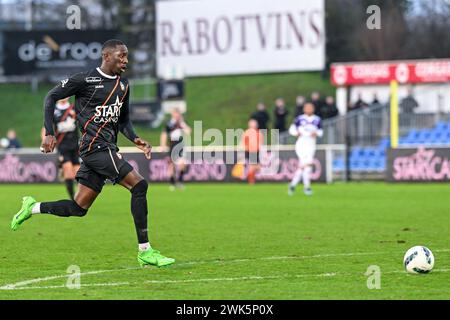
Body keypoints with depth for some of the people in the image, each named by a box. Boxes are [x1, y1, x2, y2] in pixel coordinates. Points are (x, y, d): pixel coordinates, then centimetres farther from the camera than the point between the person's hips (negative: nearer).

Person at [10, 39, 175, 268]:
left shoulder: (123, 85, 17)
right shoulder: (85, 80, -5)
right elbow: (52, 97, 1)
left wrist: (135, 139, 7)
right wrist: (49, 133, -7)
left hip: (108, 149, 8)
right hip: (95, 145, -8)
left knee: (78, 209, 8)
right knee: (139, 184, -18)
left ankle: (32, 208, 28)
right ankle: (144, 251, -15)